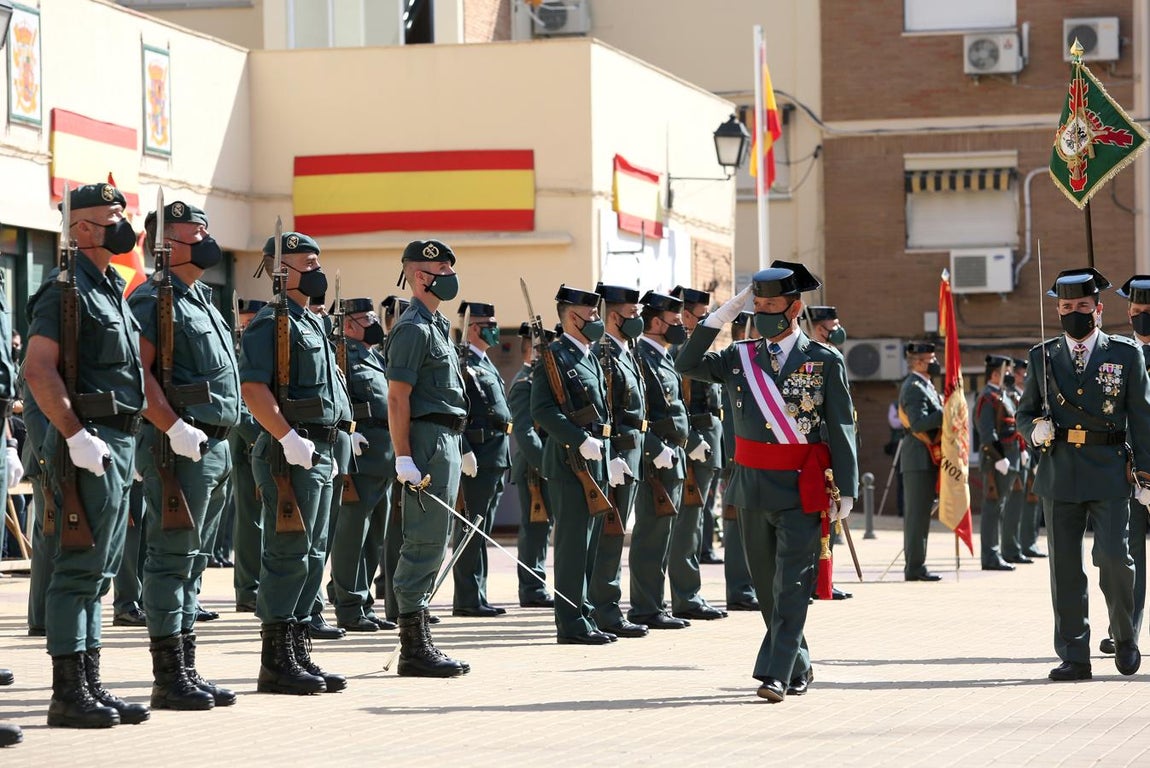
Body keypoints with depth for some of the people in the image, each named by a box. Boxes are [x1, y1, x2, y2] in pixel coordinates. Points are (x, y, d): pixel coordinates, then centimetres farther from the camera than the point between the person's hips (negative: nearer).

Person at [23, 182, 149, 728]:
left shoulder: (110, 289, 19)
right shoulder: (65, 289, -11)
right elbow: (38, 370, -20)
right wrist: (77, 436, -24)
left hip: (117, 446, 10)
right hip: (88, 445, -10)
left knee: (96, 573, 11)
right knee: (79, 569, -8)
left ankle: (91, 687, 15)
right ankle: (68, 695, -6)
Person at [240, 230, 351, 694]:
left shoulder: (313, 324, 21)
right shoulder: (270, 323, -10)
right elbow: (253, 390, -20)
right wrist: (289, 439, -25)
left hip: (320, 457, 10)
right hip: (291, 457, -10)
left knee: (312, 555, 11)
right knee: (288, 555, -8)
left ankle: (299, 652, 16)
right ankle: (276, 662, -6)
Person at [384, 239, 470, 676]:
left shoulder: (437, 325, 20)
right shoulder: (413, 328, -11)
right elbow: (397, 397, -17)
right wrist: (404, 458, -23)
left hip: (446, 442, 11)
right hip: (428, 442, -11)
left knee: (430, 545, 11)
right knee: (425, 545, -11)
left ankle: (418, 643, 15)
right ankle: (415, 649, -10)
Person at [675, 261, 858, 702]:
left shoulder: (825, 361, -2)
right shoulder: (740, 357, 9)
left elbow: (842, 430, -3)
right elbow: (687, 365, -2)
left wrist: (846, 490, -8)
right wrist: (720, 317, -7)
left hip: (802, 491, -5)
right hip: (752, 487, 5)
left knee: (791, 585, -10)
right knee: (766, 586, 12)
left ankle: (776, 675, -13)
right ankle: (797, 668, 26)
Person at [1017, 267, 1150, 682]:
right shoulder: (1042, 357, 10)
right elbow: (1025, 412, 17)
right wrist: (1034, 429, -7)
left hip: (1109, 475, -2)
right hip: (1059, 475, 2)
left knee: (1113, 556, -12)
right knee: (1065, 568, 2)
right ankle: (1074, 657, 8)